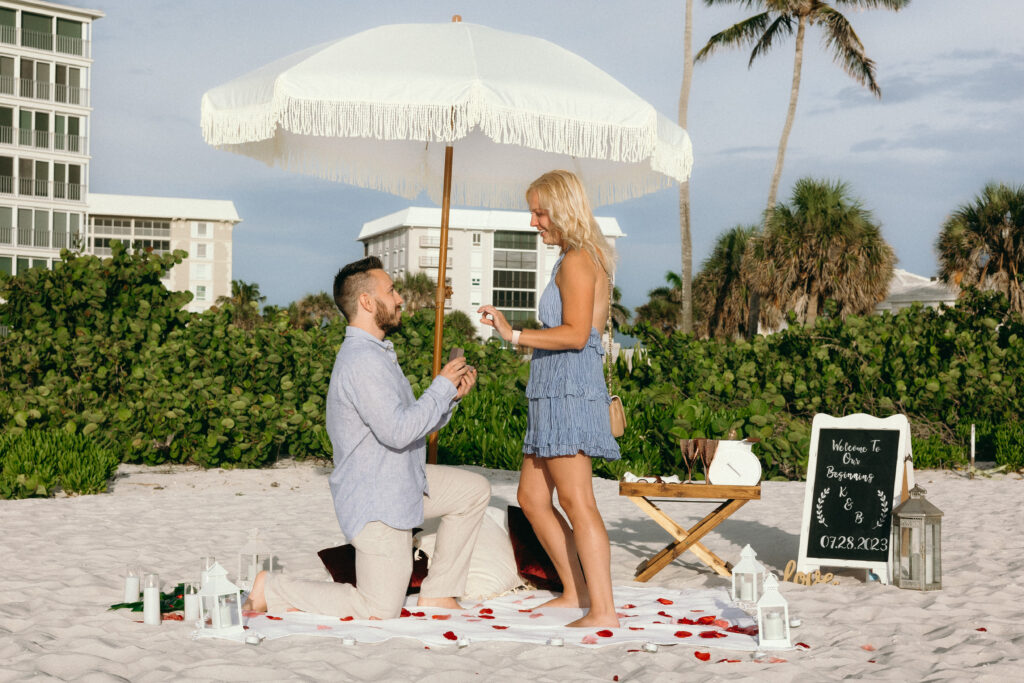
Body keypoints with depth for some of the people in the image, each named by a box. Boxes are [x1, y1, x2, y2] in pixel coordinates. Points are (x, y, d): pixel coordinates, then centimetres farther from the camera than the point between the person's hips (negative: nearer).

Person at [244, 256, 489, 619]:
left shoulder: (377, 354, 12)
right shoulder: (362, 361, -23)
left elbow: (412, 425, 17)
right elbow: (398, 432, -30)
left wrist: (451, 396, 3)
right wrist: (442, 385, -18)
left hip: (399, 482, 10)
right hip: (375, 502, -10)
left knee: (475, 490, 14)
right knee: (379, 611, -3)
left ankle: (437, 594, 16)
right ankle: (272, 589, 5)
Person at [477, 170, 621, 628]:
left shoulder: (576, 261, -9)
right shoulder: (586, 261, 21)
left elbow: (576, 334, -19)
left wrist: (515, 335, -18)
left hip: (569, 387, -11)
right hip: (554, 391, 11)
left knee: (576, 500, -12)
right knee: (531, 497, 13)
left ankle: (603, 609, -11)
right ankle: (576, 591, 20)